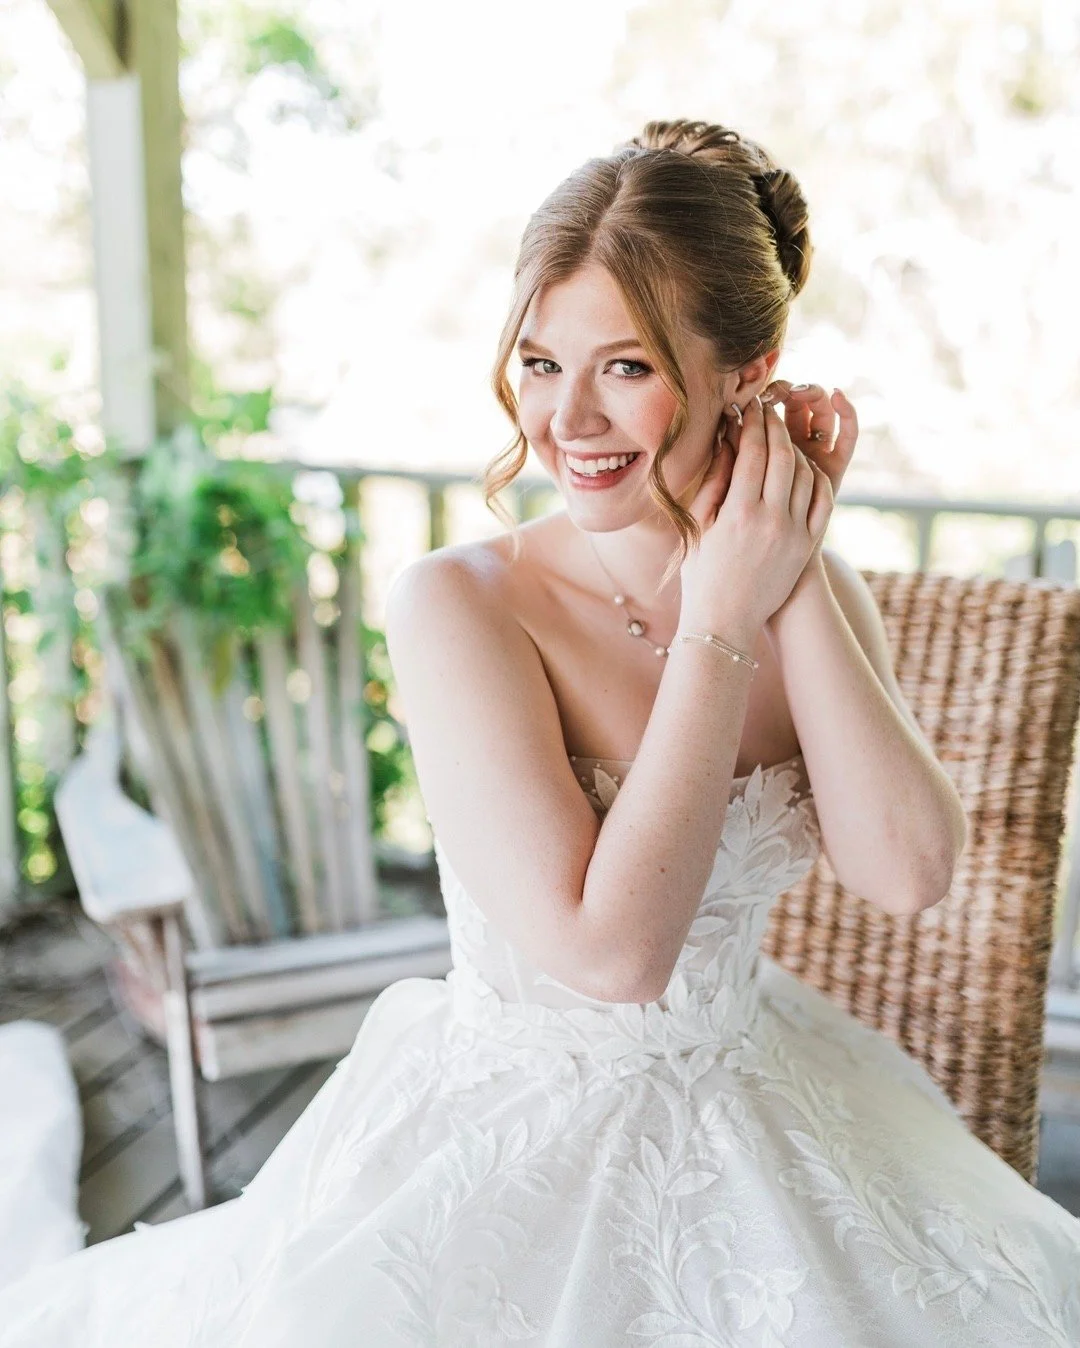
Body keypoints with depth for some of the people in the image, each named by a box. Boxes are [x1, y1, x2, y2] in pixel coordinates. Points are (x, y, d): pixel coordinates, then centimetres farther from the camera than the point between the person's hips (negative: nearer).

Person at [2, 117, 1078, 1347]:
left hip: (761, 1112, 4)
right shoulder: (455, 604, -17)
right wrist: (720, 623, -22)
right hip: (513, 1141, -3)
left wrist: (800, 579, -15)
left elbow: (908, 873, -14)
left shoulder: (814, 594, -2)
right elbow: (610, 948, -24)